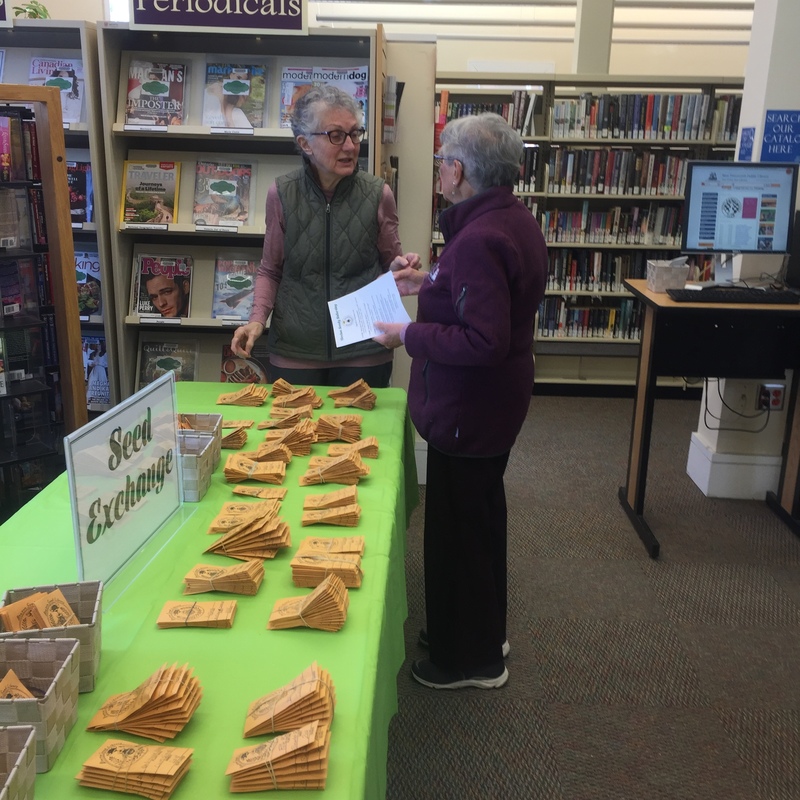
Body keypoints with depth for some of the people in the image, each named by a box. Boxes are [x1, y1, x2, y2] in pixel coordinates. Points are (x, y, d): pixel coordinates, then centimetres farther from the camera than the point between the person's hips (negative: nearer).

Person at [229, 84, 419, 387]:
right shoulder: (282, 194, -2)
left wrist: (399, 268, -14)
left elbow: (389, 264, 9)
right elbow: (270, 271, 8)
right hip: (294, 351, 1)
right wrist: (257, 319, -7)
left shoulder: (378, 194, -3)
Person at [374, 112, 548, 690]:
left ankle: (471, 659, 26)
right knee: (482, 511, 23)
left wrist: (409, 335, -21)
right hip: (497, 402, 11)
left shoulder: (480, 240, -26)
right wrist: (428, 284, 14)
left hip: (469, 406, -10)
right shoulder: (516, 220, 6)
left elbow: (484, 341, -31)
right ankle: (485, 632, 43)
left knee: (459, 523, 6)